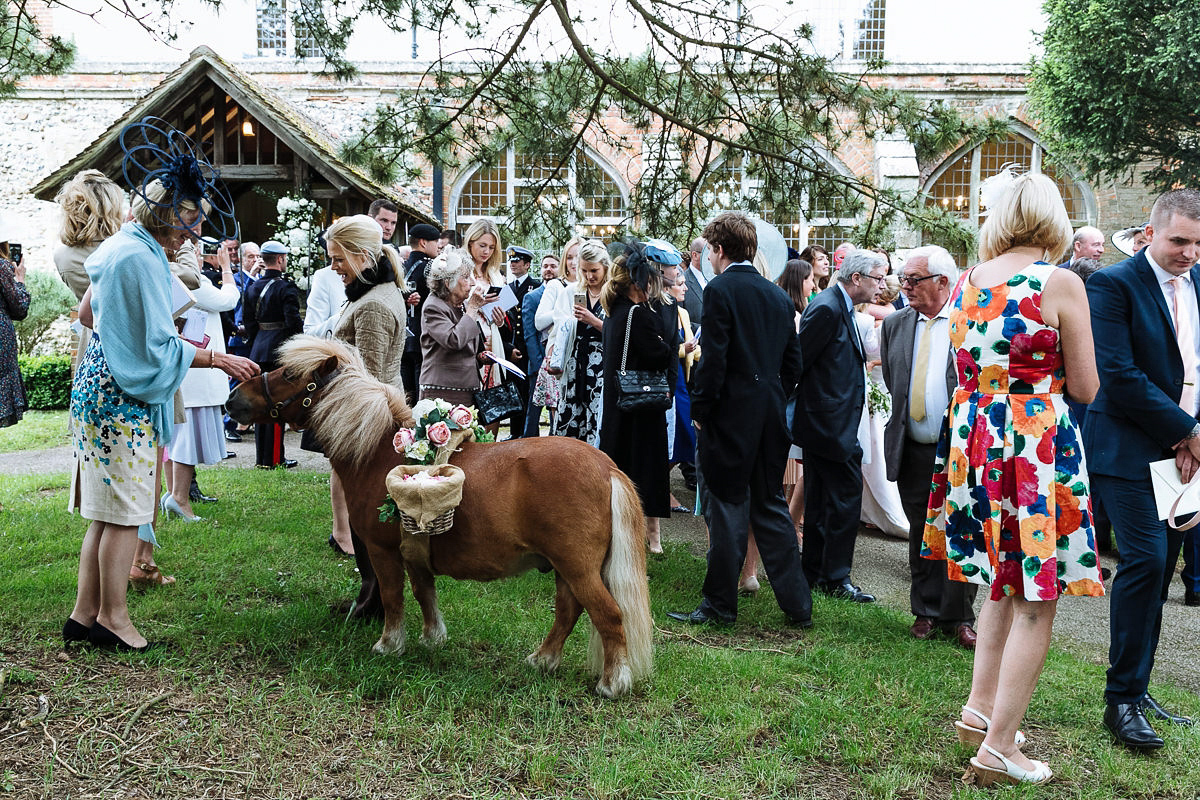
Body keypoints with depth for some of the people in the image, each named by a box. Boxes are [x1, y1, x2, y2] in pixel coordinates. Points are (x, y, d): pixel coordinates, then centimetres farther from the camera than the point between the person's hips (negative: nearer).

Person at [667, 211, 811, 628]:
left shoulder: (720, 289, -11)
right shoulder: (778, 295, 9)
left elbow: (714, 359, -16)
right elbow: (793, 362, 11)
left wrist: (700, 411, -8)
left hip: (730, 416, -6)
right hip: (770, 416, 6)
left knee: (728, 508, 2)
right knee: (771, 507, 14)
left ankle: (720, 604, 11)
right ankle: (797, 604, 16)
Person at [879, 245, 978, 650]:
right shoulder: (894, 324, 10)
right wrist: (899, 424, 12)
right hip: (912, 450, 4)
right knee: (921, 535, 12)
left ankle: (959, 617, 17)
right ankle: (927, 612, 24)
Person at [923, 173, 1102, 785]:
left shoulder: (965, 284, 6)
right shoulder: (1060, 283, -10)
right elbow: (1084, 388, -5)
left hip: (972, 440, 6)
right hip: (1036, 445, -6)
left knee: (1004, 585, 22)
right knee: (1035, 603, 2)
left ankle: (979, 710, 28)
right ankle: (998, 750, 5)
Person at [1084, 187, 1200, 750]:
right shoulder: (1114, 285, -9)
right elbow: (1118, 376, -16)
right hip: (1130, 450, -6)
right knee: (1146, 561, -13)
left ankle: (1135, 689, 20)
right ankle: (1122, 699, -1)